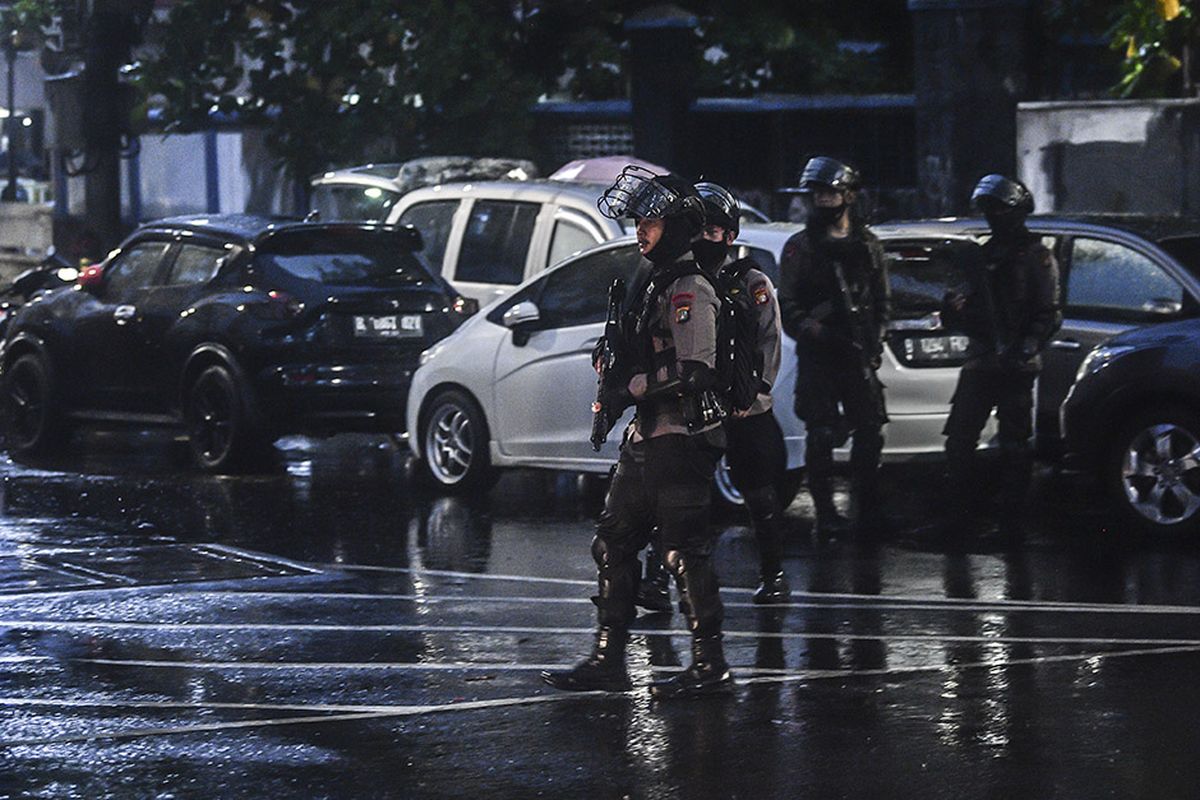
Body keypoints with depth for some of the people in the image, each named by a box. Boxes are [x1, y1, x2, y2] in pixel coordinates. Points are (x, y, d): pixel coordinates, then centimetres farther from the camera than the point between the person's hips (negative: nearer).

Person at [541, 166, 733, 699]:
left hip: (681, 438, -11)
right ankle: (608, 660, 14)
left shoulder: (690, 291, -13)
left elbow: (693, 372, -23)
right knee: (614, 543, 10)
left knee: (685, 551, -8)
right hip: (647, 437, 11)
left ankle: (710, 666, -3)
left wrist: (630, 391, -16)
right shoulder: (658, 287, 18)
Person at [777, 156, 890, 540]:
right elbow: (786, 303, 1)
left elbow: (882, 298, 19)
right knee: (821, 436, -4)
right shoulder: (800, 247, 4)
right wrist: (808, 327, -15)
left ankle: (866, 509, 12)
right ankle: (825, 515, 0)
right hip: (817, 354, -3)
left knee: (870, 430, 1)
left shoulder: (866, 244, 13)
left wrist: (875, 339, 6)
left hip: (858, 352, 3)